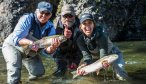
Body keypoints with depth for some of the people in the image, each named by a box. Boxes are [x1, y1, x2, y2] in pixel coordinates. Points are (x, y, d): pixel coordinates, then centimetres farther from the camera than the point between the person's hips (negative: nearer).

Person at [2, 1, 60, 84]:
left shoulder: (50, 27, -14)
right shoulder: (27, 19, -28)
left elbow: (46, 50, -19)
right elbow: (16, 39, -33)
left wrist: (52, 48, -44)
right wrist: (30, 42, -52)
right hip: (12, 46, -5)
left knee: (39, 72, 7)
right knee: (15, 67, -33)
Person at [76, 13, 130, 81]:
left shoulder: (101, 36, -37)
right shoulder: (80, 40, -25)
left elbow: (103, 55, -38)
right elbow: (86, 55, -27)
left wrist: (104, 62, -62)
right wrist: (85, 64, -49)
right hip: (96, 57, 4)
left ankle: (121, 74, 9)